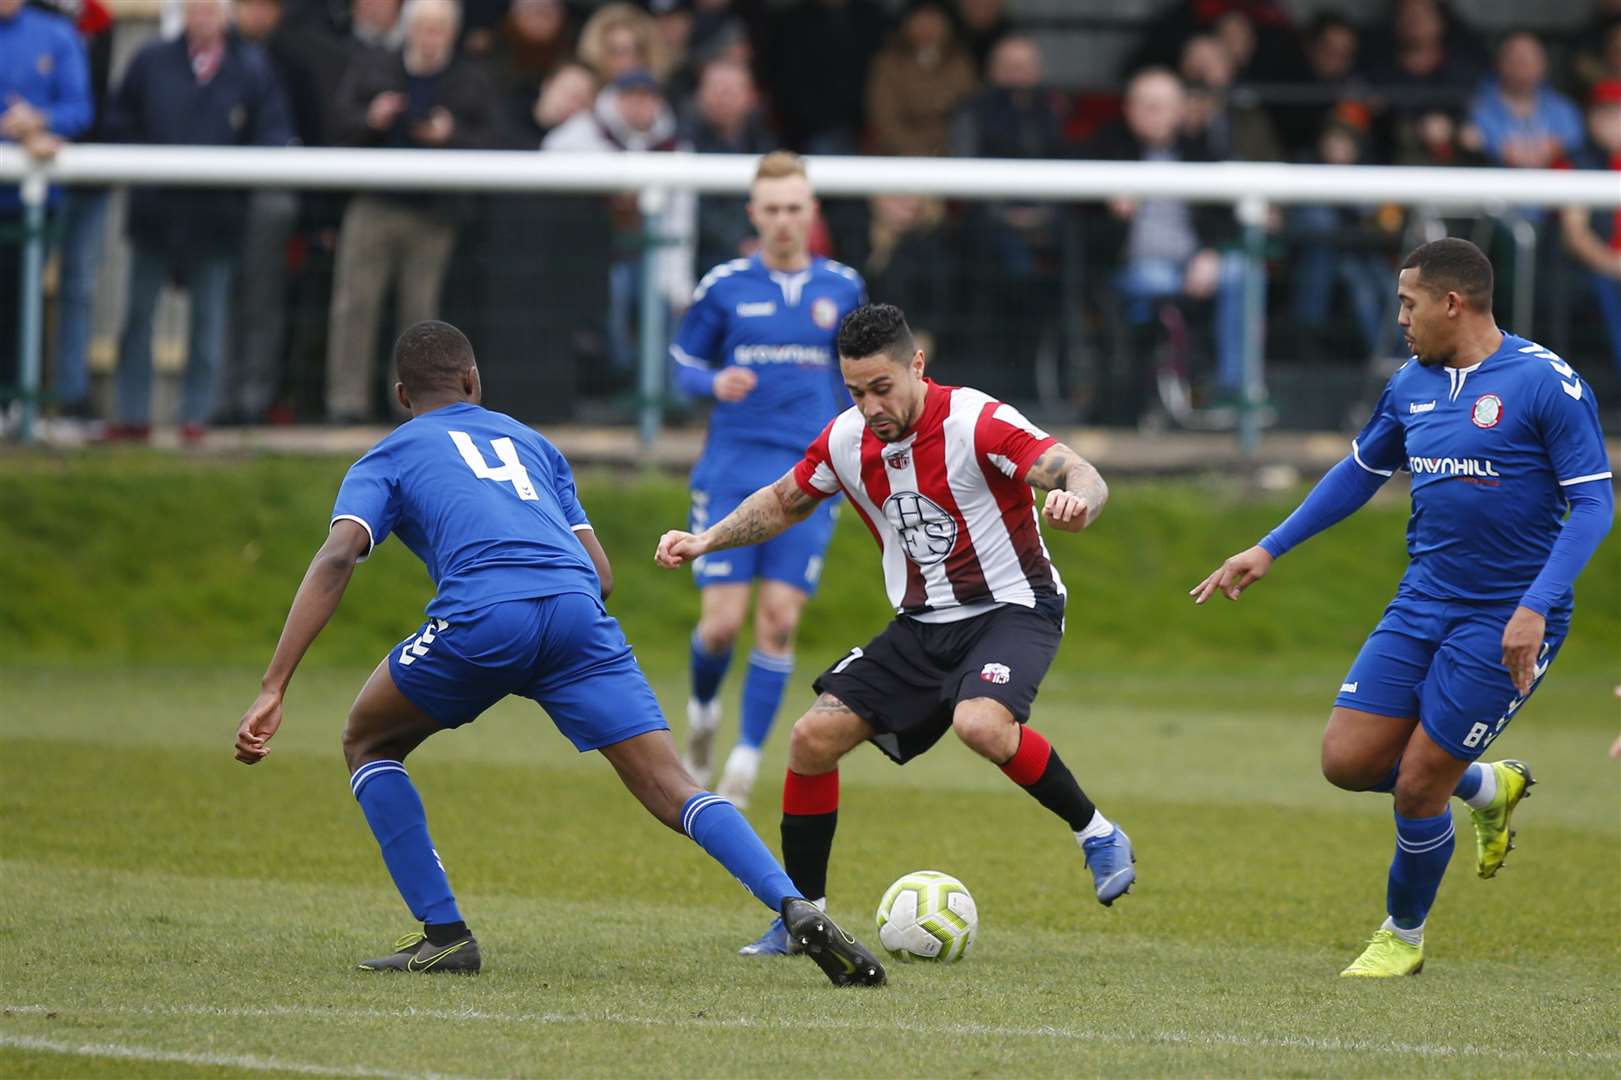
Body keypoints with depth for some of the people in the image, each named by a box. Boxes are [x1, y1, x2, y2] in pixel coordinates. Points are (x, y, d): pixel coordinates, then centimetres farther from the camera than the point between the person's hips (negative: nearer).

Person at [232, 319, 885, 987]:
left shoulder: (384, 461, 24)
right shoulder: (528, 442, 35)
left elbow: (337, 557, 5)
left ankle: (443, 933, 14)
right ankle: (797, 909, -23)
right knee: (671, 789, 0)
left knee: (368, 743, 23)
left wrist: (273, 691, -2)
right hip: (578, 610, 3)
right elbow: (601, 573, 28)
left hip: (482, 615, -3)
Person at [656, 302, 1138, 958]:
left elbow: (1083, 477, -30)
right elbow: (783, 503, 17)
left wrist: (1076, 500, -54)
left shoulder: (975, 422, -21)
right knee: (814, 738, -6)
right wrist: (704, 541, 2)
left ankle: (1097, 834, -12)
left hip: (1013, 611, -6)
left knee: (979, 723, -35)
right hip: (922, 626, 6)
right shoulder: (846, 440, -2)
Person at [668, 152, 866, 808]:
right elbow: (683, 363, 8)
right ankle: (702, 708, 26)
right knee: (722, 621, -7)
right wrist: (715, 383, -12)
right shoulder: (725, 286, 1)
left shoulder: (843, 288, 7)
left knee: (779, 621, -8)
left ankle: (746, 761, 1)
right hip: (732, 473, -1)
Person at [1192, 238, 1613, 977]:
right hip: (1424, 603, 7)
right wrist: (1270, 550, 19)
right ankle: (1487, 788, 26)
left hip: (1506, 623, -7)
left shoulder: (1545, 383, -14)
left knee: (1417, 786, -5)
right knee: (1348, 761, -2)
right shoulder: (1413, 383, 7)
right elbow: (1362, 470, 23)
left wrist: (1536, 608, -24)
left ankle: (1404, 936, 22)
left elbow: (1593, 501, -15)